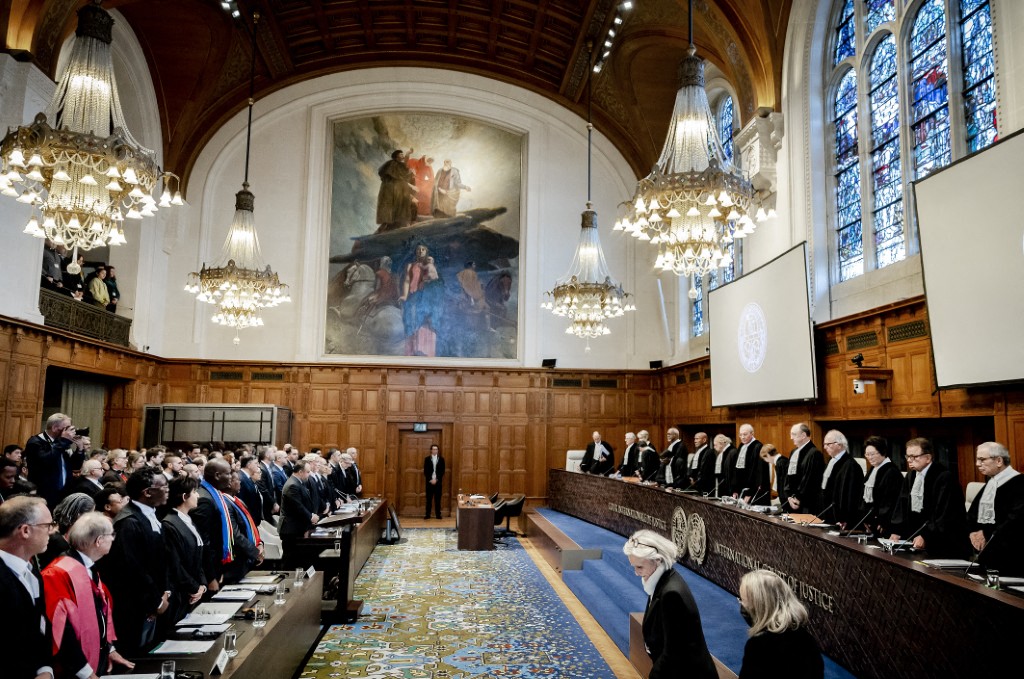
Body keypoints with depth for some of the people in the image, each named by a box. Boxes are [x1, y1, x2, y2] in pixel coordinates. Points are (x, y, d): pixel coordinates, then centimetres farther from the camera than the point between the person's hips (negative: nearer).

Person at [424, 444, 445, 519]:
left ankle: (438, 514, 7)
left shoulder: (441, 459, 4)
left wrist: (436, 479, -8)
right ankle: (427, 514, 5)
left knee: (438, 499, 2)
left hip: (438, 481, 0)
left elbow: (442, 471, 1)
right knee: (429, 498, 1)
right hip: (429, 481, 0)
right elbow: (425, 471, 1)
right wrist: (430, 480, -9)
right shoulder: (427, 459, 4)